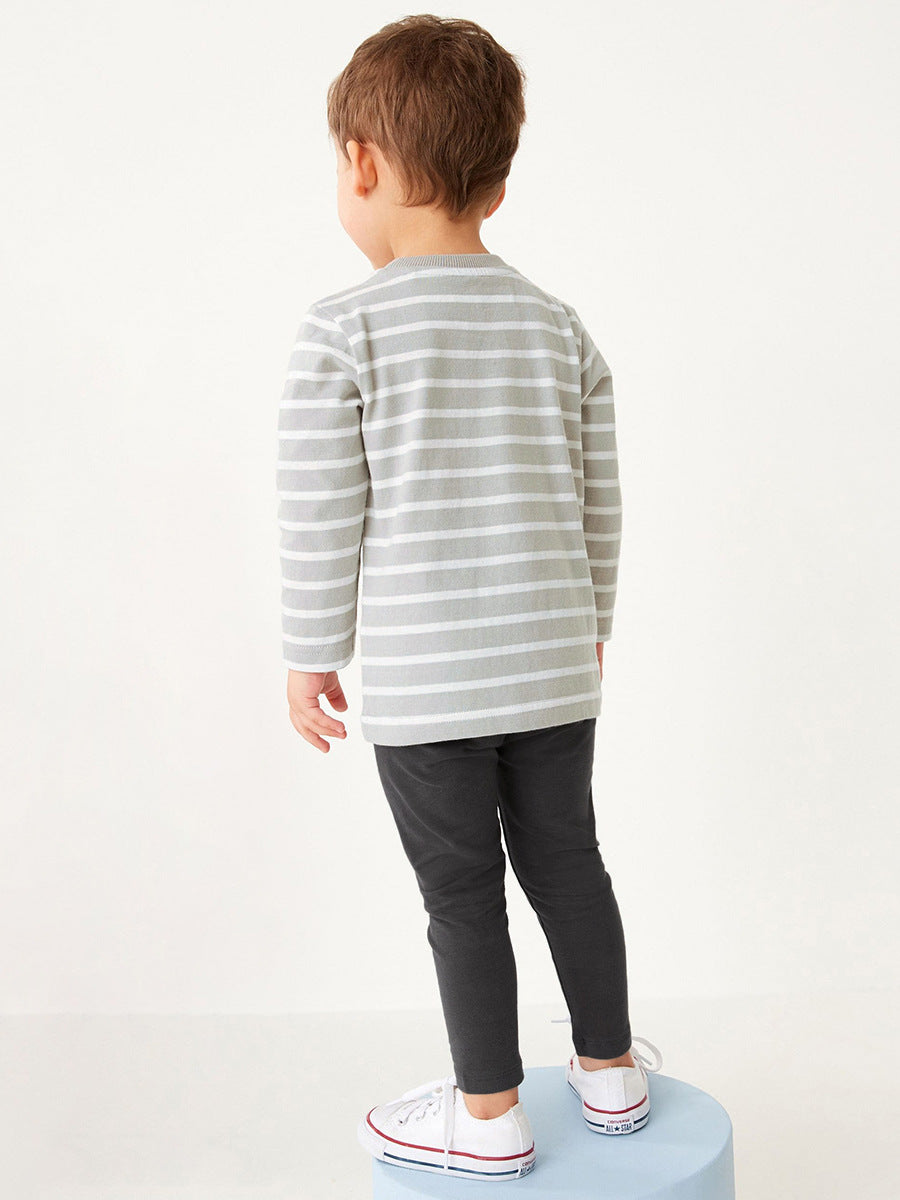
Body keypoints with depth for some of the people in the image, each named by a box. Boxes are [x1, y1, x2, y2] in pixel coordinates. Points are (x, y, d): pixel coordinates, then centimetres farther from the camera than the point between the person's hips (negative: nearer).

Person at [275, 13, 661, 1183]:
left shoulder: (344, 329, -10)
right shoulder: (560, 326, 5)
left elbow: (322, 514, -9)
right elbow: (598, 500, 10)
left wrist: (313, 653, 2)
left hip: (422, 679, -4)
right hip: (553, 661, 5)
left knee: (462, 890, 7)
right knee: (567, 861, 17)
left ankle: (489, 1114, 21)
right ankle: (611, 1071, 33)